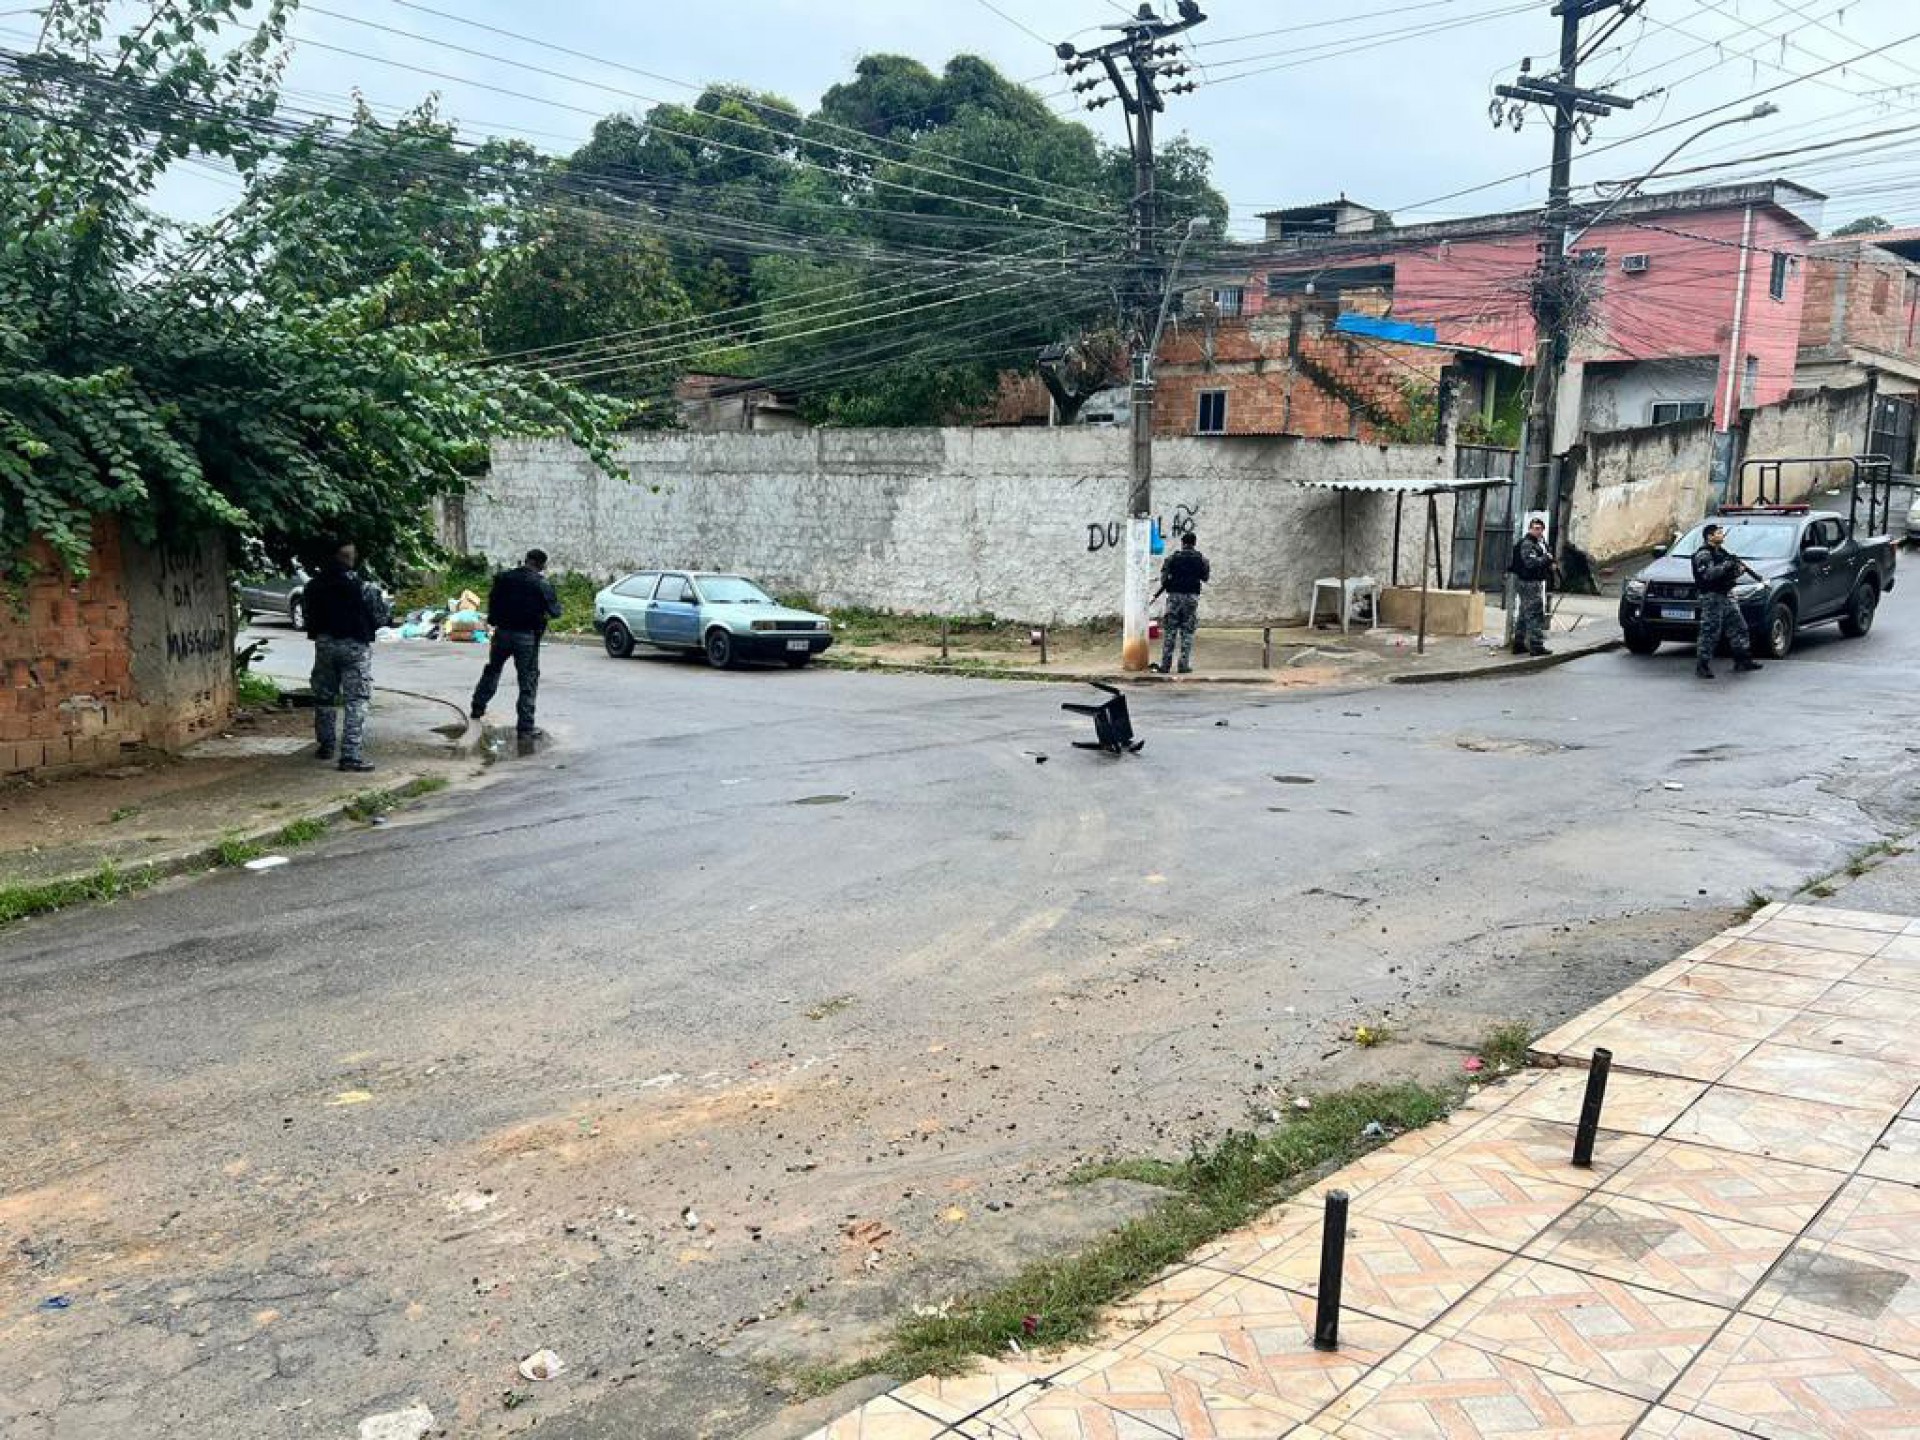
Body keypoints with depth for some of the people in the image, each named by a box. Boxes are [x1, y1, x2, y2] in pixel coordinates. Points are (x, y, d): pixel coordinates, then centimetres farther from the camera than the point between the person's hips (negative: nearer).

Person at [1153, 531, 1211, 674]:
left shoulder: (1173, 558, 0)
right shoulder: (1201, 559, 2)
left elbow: (1164, 578, -3)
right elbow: (1205, 578, 12)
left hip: (1174, 596, 0)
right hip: (1192, 597, 0)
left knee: (1170, 632, 3)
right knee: (1187, 632, 5)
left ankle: (1165, 665, 0)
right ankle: (1184, 665, 2)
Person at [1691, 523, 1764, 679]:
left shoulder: (1723, 552, 17)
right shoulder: (1702, 554, -10)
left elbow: (1732, 571, 23)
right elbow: (1707, 574, -25)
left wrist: (1738, 567, 1)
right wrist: (1727, 565, -22)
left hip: (1727, 595, 9)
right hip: (1711, 597, -9)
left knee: (1738, 627, 10)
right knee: (1710, 632, -8)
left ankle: (1743, 660, 18)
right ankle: (1702, 665, -4)